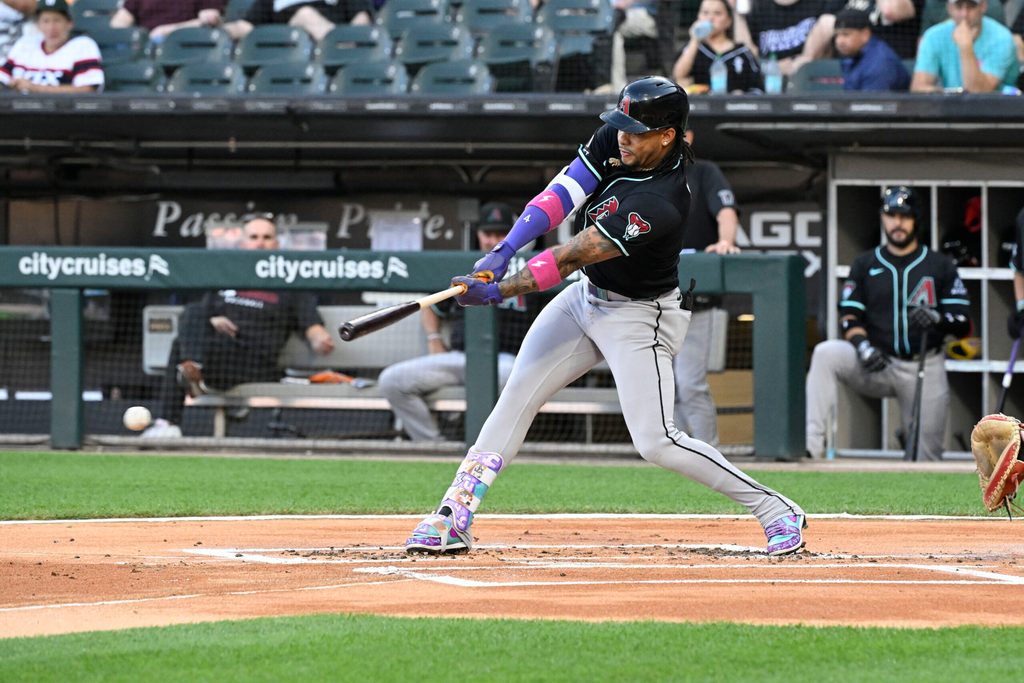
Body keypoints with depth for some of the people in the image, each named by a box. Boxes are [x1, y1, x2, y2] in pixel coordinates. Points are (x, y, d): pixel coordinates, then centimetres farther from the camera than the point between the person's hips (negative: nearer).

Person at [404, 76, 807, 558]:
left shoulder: (658, 205, -33)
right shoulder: (613, 140, -9)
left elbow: (572, 256, -33)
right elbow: (560, 196, -13)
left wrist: (498, 292, -33)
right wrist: (503, 253, -26)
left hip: (639, 318, -8)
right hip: (586, 298, 8)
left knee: (656, 442, -12)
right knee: (517, 396, 2)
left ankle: (775, 511, 0)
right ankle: (454, 518, 4)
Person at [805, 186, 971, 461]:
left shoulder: (941, 266, 7)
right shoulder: (865, 265, 11)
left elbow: (963, 323, 1)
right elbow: (849, 317, 4)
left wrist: (938, 318, -22)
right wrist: (863, 346, -18)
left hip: (925, 369, 0)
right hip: (878, 365, 0)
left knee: (927, 457, -6)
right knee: (826, 353, -29)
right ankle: (811, 442, -37)